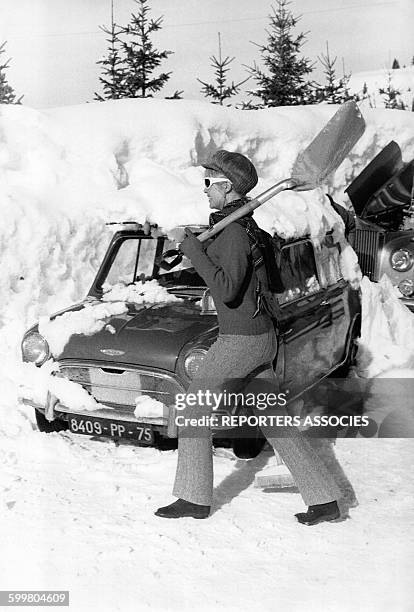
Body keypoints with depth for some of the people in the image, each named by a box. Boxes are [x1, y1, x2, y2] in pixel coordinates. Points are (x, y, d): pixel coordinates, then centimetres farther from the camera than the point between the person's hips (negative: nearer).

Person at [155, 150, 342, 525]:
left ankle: (195, 497, 10)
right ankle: (324, 500, 13)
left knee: (195, 403, 3)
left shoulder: (233, 234, -19)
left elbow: (227, 290, -28)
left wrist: (195, 252, -21)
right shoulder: (243, 222, 10)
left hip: (241, 339, -9)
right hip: (263, 335, 9)